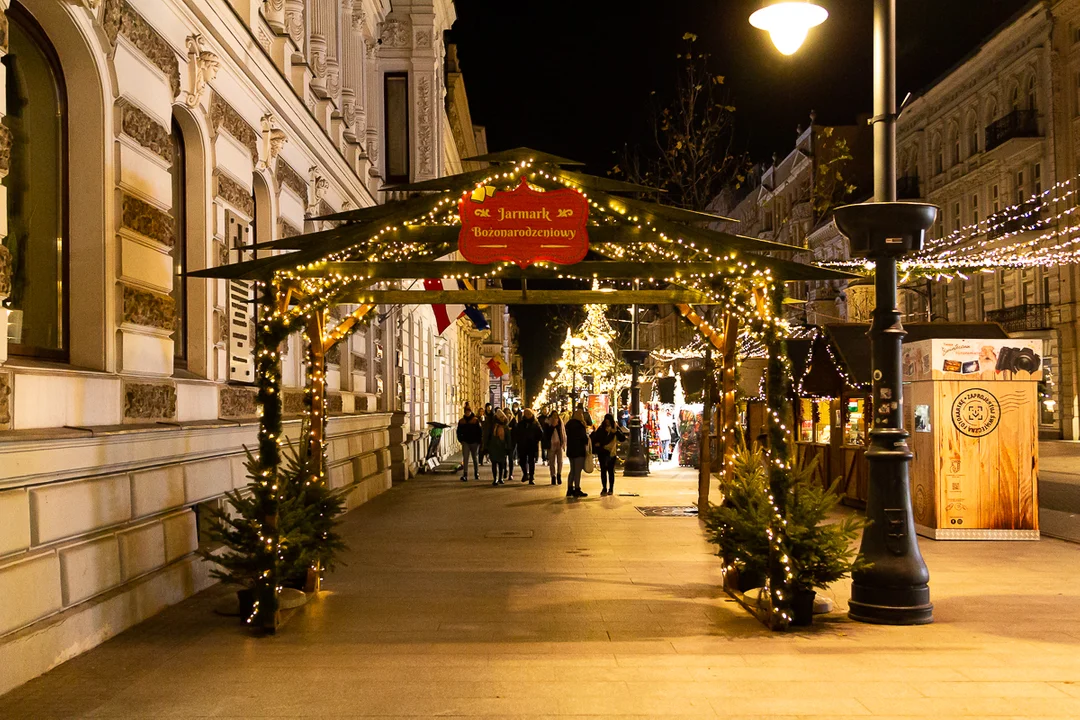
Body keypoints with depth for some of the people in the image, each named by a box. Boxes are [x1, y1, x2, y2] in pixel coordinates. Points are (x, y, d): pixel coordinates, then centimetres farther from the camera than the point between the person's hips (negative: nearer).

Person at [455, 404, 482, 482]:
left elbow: (480, 431, -3)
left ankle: (476, 473, 29)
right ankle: (465, 475, -15)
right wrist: (461, 440, 4)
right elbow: (459, 432, 14)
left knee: (475, 458, 13)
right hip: (465, 442, 1)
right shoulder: (461, 421, 4)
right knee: (465, 458, -9)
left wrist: (478, 441, -7)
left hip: (474, 442, -1)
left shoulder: (476, 420, -4)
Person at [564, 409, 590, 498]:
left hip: (570, 450, 9)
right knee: (577, 471, -4)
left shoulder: (569, 424, 10)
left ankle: (570, 489, 18)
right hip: (579, 451, -9)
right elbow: (584, 437, -15)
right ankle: (577, 490, -2)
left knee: (572, 471, 16)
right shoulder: (579, 425, -18)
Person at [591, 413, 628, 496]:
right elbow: (595, 437, 19)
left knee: (610, 471, 1)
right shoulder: (601, 428, 9)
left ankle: (611, 489, 9)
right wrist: (596, 443, -1)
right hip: (602, 452, 2)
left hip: (611, 452, -2)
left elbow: (623, 438, -8)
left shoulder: (616, 428, 2)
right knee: (603, 470, 0)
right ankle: (604, 489, 3)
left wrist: (616, 431, -21)